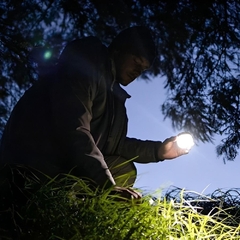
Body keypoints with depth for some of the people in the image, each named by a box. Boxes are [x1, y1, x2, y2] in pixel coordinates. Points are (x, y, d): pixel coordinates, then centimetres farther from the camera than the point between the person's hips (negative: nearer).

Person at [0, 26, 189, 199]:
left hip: (65, 165, 10)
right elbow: (73, 129, -25)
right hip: (31, 163, -10)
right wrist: (107, 184, -30)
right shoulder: (85, 65, -13)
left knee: (125, 170, 5)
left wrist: (159, 150, 5)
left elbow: (112, 142, 15)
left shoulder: (111, 91, 16)